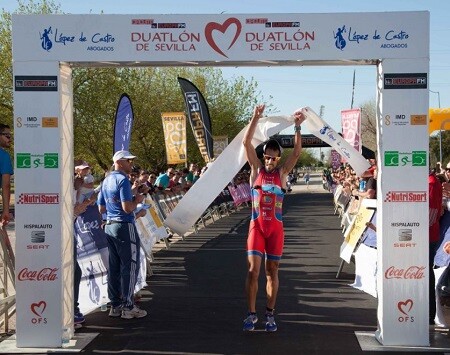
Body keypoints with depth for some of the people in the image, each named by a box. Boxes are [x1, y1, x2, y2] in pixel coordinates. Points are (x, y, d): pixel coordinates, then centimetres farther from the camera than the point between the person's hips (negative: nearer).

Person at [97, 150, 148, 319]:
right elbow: (127, 208, -21)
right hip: (125, 226, -9)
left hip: (110, 226, 9)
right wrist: (137, 200, -4)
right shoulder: (123, 180, -14)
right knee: (130, 266, -2)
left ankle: (115, 305, 16)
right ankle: (128, 306, 1)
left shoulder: (106, 180, 13)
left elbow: (101, 209, 17)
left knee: (114, 267, 11)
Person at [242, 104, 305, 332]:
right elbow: (246, 142, -7)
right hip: (257, 225, -1)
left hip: (275, 227, 1)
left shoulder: (282, 172, 6)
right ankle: (252, 313, 3)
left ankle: (270, 313, 16)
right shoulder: (256, 169, 3)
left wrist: (298, 127, -16)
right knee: (253, 269, -7)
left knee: (272, 270, 7)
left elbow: (297, 151, -6)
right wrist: (255, 118, -16)